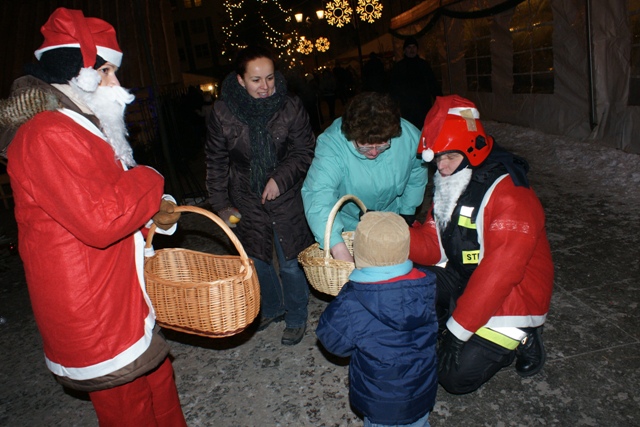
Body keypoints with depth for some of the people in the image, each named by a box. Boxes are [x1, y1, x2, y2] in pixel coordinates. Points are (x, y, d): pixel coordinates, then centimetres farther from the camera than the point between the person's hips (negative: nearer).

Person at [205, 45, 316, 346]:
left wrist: (280, 178, -20)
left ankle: (296, 318, 32)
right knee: (256, 261, 16)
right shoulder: (222, 112, -8)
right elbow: (216, 162, 0)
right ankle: (271, 308, 44)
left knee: (291, 264, 6)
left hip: (287, 199, -2)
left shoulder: (291, 107, -12)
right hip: (246, 202, 2)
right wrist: (221, 204, 1)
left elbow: (304, 152, -5)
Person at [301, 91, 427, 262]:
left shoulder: (410, 136, -24)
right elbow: (318, 196, -49)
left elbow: (416, 177, -4)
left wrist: (407, 213, 1)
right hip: (346, 225, -3)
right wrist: (339, 251, -58)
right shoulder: (331, 144, -36)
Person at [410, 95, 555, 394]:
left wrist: (459, 328, -28)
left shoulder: (510, 196, -27)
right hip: (461, 279, 8)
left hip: (511, 297, -7)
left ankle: (519, 339, 12)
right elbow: (432, 245, -5)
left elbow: (498, 274, -31)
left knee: (457, 377, -10)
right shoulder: (451, 186, 2)